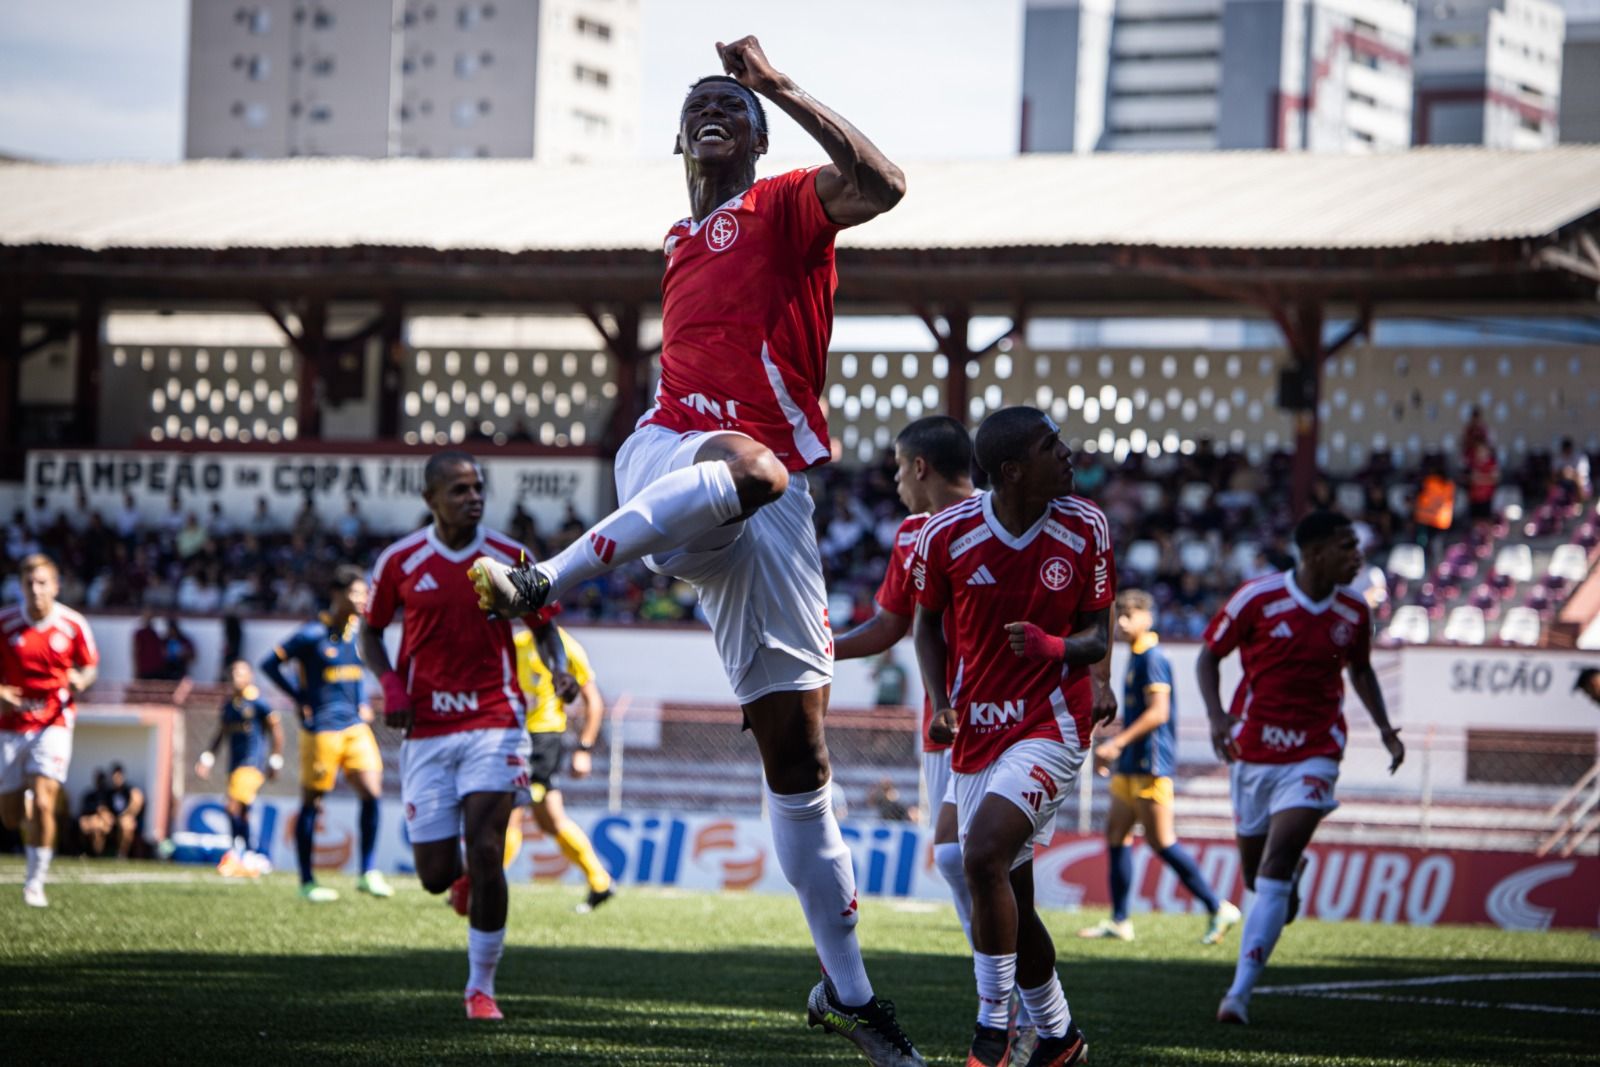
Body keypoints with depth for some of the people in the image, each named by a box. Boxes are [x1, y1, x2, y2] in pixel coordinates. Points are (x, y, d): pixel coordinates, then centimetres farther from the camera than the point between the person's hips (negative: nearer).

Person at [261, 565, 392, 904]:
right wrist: (302, 700, -8)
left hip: (354, 726, 6)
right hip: (321, 729, -6)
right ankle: (307, 882, 12)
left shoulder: (359, 630, 8)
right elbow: (270, 664, -8)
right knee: (312, 803, 3)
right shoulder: (313, 634, -12)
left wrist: (363, 704, 12)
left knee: (372, 792, -6)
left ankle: (369, 873, 4)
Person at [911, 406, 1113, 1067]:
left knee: (983, 854, -23)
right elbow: (928, 623, 10)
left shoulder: (1084, 530, -6)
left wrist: (1055, 646, -22)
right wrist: (940, 703, -5)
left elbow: (1099, 638, 1)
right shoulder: (946, 536, -7)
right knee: (1010, 899, 8)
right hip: (977, 733, 3)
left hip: (1052, 726, -3)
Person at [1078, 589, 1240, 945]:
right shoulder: (1135, 657, 16)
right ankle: (1119, 922, 11)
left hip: (1150, 766, -10)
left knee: (1162, 842, -8)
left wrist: (1117, 743, -23)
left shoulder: (1152, 658, -14)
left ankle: (1219, 909, -2)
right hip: (1131, 765, 10)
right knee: (1116, 833, 8)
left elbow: (1158, 713, -22)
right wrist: (1111, 746, 22)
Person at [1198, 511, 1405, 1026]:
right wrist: (1216, 714, -16)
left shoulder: (1354, 612, 1)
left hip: (1314, 755, 0)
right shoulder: (1259, 596, -9)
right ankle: (1290, 882, 50)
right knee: (1256, 872, 11)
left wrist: (1384, 728, 7)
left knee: (1275, 869, -15)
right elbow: (1209, 655, 0)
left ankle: (1240, 992, -17)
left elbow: (1360, 670, 19)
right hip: (1252, 749, 0)